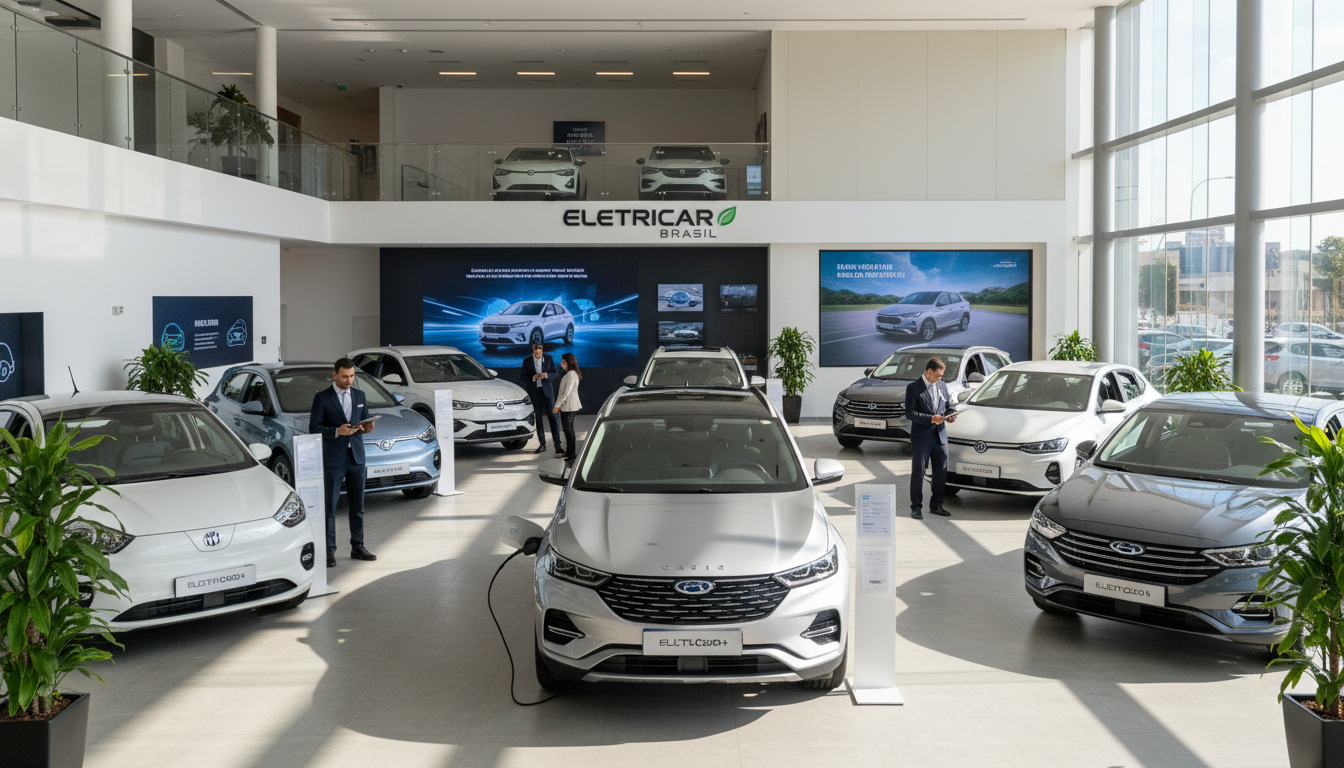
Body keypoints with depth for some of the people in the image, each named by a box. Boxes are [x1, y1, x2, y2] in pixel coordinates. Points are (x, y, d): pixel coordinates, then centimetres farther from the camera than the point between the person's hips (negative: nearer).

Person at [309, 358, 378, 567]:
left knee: (357, 506, 9)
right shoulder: (321, 398, -3)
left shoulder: (360, 396, 11)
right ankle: (329, 551, 2)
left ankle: (357, 547, 17)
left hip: (356, 457, 5)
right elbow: (314, 428, -7)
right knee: (329, 507, -2)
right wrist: (337, 431, -21)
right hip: (333, 459, -4)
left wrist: (366, 427, -7)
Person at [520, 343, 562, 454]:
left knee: (552, 416, -5)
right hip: (534, 391, 1)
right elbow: (522, 376, 1)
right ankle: (542, 444, 8)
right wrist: (533, 378, -17)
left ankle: (557, 443, -3)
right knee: (538, 418, 4)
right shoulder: (527, 360, 2)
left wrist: (547, 375, -18)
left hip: (547, 390, -1)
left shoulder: (548, 358, 2)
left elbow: (554, 374, 4)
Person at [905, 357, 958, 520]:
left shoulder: (942, 386, 12)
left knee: (941, 472, 9)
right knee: (918, 473, 1)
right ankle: (916, 507, 8)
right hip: (921, 438, -6)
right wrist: (931, 419, -21)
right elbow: (910, 413, -14)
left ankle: (936, 505, 20)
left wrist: (949, 416, -2)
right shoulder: (913, 388, -7)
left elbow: (947, 407, 21)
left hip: (940, 436, 6)